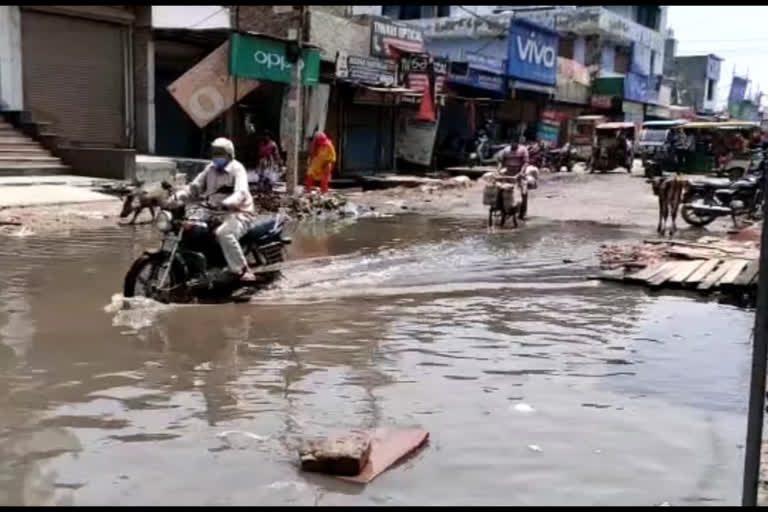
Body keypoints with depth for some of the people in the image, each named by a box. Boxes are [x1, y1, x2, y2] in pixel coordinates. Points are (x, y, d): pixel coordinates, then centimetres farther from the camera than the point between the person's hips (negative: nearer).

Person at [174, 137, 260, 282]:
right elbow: (195, 186, 11)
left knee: (223, 233, -37)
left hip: (238, 213, -8)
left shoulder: (237, 169, -9)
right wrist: (178, 196, -8)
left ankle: (244, 271, -30)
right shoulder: (210, 169, 14)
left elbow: (241, 193, -26)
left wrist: (225, 203, -47)